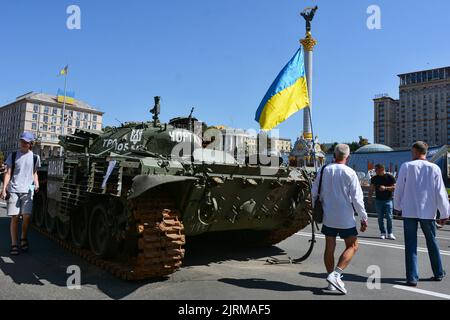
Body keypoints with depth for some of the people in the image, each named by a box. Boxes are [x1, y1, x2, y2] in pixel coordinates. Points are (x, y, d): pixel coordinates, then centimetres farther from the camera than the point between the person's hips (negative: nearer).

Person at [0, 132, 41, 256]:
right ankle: (14, 244, 9)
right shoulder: (13, 156, 5)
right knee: (15, 217, -1)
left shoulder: (35, 157, 8)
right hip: (13, 190, -1)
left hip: (27, 191, 1)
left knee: (27, 216, -4)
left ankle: (23, 239, 21)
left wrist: (36, 184, -1)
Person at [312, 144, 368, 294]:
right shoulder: (349, 173, -10)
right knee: (352, 246, 9)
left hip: (328, 217, 4)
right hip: (345, 217, -4)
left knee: (329, 247, 11)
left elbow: (314, 193, 6)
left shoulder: (324, 170, 2)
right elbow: (357, 198, -11)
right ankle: (335, 275, -5)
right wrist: (363, 218, -3)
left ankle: (332, 281, 18)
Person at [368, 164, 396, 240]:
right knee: (380, 218, 4)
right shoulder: (374, 178, 7)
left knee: (389, 217, -3)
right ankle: (383, 233, 11)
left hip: (388, 200, -3)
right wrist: (369, 198, 3)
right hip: (378, 200, 3)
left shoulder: (390, 177, -2)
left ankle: (390, 233, 8)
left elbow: (394, 187, -5)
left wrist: (386, 188, -17)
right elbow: (371, 189, 9)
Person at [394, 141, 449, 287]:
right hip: (428, 212, 2)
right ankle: (438, 273, 33)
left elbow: (399, 189, -2)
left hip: (409, 211, -2)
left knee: (411, 245, 4)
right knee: (432, 242, 19)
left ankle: (412, 278, 3)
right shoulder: (434, 168, -2)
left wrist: (397, 206, 12)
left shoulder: (406, 166, -4)